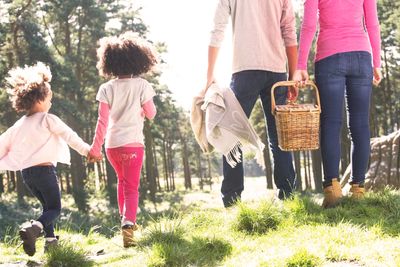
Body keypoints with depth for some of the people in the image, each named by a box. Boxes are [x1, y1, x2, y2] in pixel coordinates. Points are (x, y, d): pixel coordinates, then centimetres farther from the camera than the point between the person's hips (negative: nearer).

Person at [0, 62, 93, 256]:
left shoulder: (19, 125, 11)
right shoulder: (48, 119, -7)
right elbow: (69, 136, -10)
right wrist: (87, 150, -6)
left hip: (26, 172, 7)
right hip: (44, 169, -7)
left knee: (47, 206, 23)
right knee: (55, 209, -3)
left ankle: (50, 239, 19)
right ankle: (34, 227, -31)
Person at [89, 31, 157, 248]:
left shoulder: (107, 88, -2)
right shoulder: (141, 85, -5)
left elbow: (102, 120, -4)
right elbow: (151, 114, 2)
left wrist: (96, 145, 1)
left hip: (112, 144, 3)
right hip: (133, 143, -3)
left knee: (122, 180, 26)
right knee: (131, 187, -3)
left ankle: (125, 219, 36)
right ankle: (128, 223, -26)